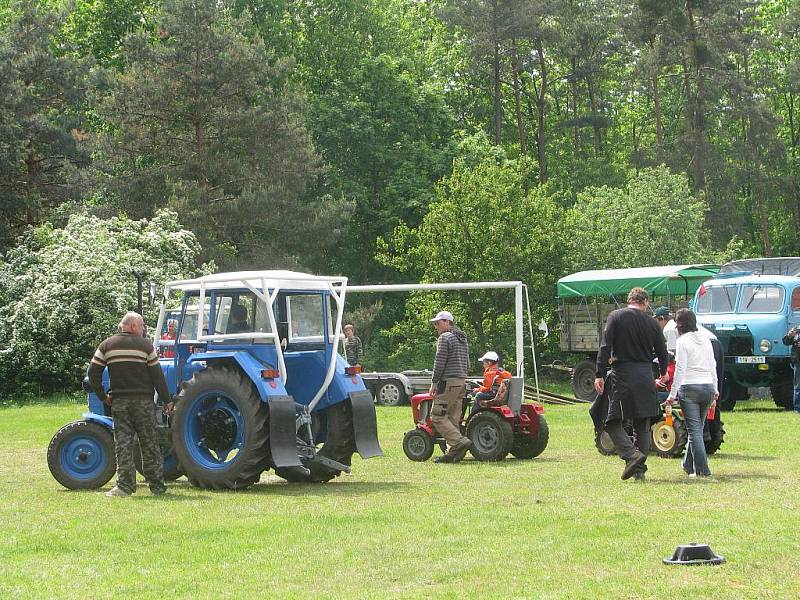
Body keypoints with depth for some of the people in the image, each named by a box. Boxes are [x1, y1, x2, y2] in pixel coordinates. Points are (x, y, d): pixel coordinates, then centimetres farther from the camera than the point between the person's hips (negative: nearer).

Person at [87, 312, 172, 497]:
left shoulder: (107, 345, 5)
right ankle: (157, 486, 10)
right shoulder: (145, 345, -2)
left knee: (123, 443, 1)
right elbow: (157, 375, -3)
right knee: (149, 443, 6)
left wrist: (103, 396, 10)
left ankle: (124, 485, -8)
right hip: (143, 401, -2)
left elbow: (93, 373, 1)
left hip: (119, 400, 2)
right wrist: (166, 400, 3)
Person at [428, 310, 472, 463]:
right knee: (453, 418, 7)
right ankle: (452, 453, 3)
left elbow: (439, 363, -13)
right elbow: (467, 364, 22)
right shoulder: (463, 339, 19)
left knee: (437, 416, -7)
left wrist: (434, 383, -9)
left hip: (448, 382, -9)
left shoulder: (445, 338, -8)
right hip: (462, 382, 9)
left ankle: (460, 442, -19)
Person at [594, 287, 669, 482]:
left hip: (621, 374, -3)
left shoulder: (616, 316, -1)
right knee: (642, 425, 10)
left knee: (614, 422, 2)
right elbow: (662, 353, 13)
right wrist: (663, 374, 32)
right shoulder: (652, 323, 6)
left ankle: (632, 454, -20)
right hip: (645, 376, 3)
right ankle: (639, 469, 7)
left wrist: (600, 375, -7)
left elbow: (605, 348, -8)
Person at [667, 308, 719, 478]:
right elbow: (713, 366, 15)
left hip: (690, 388, -6)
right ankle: (689, 465, 24)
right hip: (708, 387, 6)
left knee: (694, 430, -4)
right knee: (697, 427, 16)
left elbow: (680, 370, -11)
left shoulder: (683, 341, -7)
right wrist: (715, 390, 22)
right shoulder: (705, 339, 11)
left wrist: (673, 394, -8)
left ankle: (702, 470, -9)